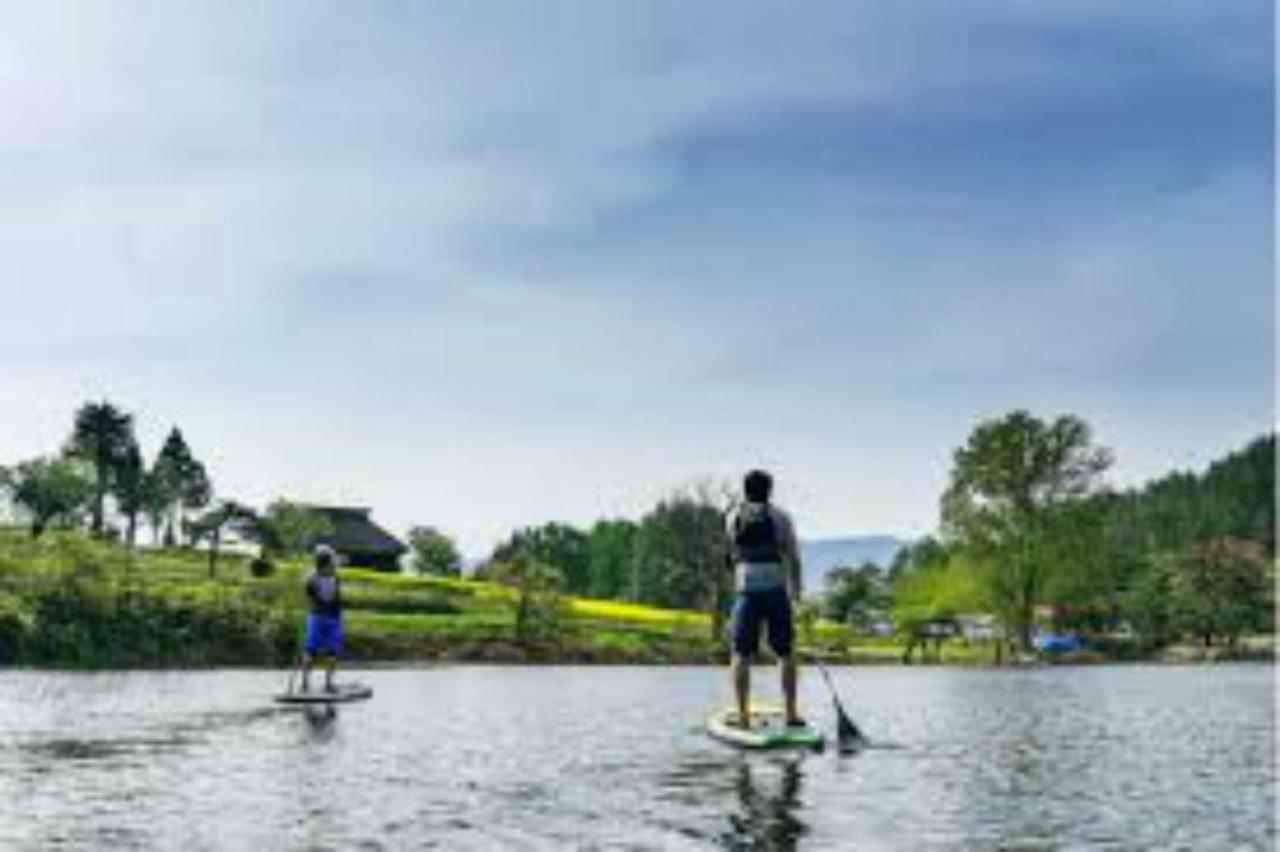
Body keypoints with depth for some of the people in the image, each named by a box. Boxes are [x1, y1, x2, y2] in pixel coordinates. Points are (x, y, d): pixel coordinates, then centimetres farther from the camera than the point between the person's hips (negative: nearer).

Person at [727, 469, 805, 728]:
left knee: (742, 655, 5)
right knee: (786, 654, 10)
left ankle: (743, 714, 1)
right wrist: (796, 589, 10)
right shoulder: (780, 517, 1)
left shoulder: (733, 519, 8)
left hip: (746, 592, 1)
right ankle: (791, 713, 10)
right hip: (776, 591, -1)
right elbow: (793, 558, -1)